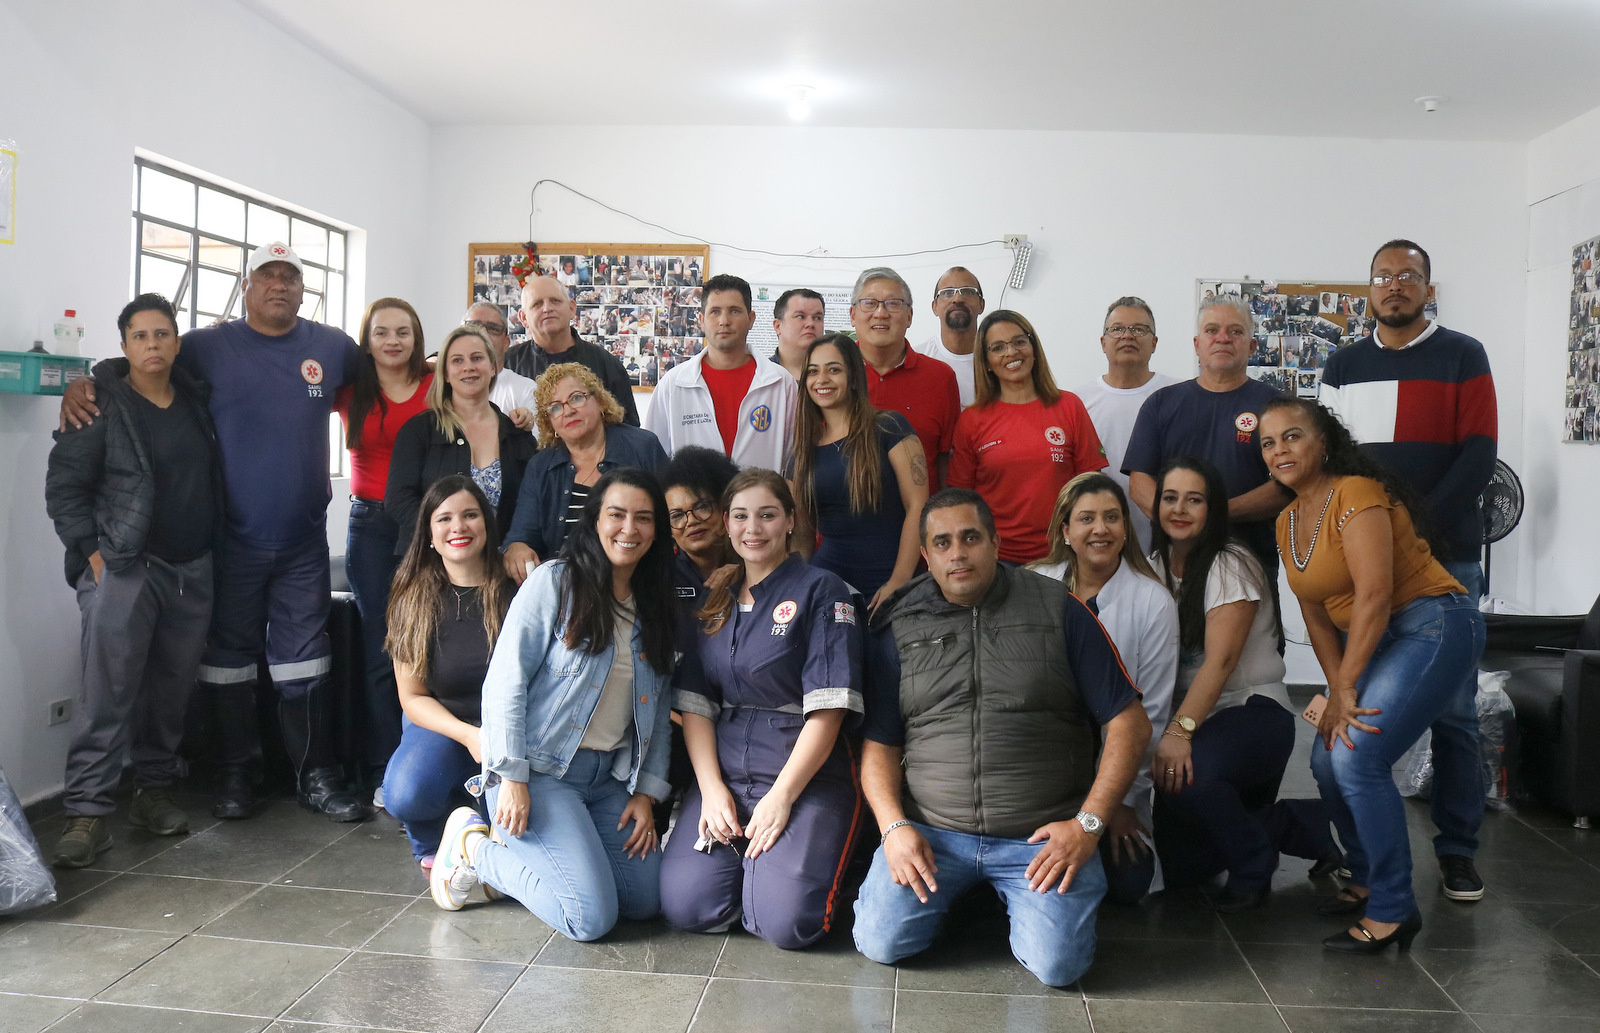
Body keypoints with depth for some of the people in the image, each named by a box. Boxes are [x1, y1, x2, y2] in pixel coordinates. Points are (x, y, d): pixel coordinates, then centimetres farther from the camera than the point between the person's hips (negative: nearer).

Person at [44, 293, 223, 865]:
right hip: (123, 567, -5)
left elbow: (214, 479, 24)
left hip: (192, 571, 5)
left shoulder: (198, 400, 10)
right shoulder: (100, 406, -4)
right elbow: (63, 486, -2)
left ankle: (154, 791, 23)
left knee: (172, 688, 9)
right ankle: (87, 813, -5)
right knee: (108, 692, -9)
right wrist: (92, 552, -9)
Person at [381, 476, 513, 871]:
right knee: (405, 795, -31)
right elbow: (412, 697, 1)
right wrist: (468, 735, -17)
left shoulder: (518, 589, -6)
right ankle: (436, 842, 8)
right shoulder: (413, 600, -2)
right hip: (442, 725, 1)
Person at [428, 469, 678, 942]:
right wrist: (511, 778, -16)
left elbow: (657, 710, 13)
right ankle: (474, 846, 6)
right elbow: (505, 682, -11)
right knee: (592, 916, -16)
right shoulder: (554, 583, -7)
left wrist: (646, 792, 5)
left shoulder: (654, 607, 11)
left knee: (646, 899, -1)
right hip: (540, 770, -7)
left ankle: (508, 854, 14)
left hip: (610, 776, 7)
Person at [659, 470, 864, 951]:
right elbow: (694, 702, 8)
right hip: (725, 770, 4)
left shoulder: (822, 591, -3)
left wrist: (781, 796, -16)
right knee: (686, 905, -14)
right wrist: (711, 789, -5)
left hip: (808, 775, -4)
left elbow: (827, 708, -11)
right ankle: (748, 854, 14)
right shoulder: (716, 600, 13)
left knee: (785, 920, -21)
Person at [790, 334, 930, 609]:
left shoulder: (889, 429, -4)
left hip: (885, 586, -3)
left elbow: (918, 508, -10)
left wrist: (898, 582, -17)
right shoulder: (804, 449, 10)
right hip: (826, 583, 4)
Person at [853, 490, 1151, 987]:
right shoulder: (898, 627, 7)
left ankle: (1016, 894, 13)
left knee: (1057, 963, -19)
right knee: (880, 942, -15)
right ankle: (958, 891, 16)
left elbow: (1129, 723, 1)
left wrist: (1088, 824, -7)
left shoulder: (1060, 611, 1)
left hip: (1041, 834, -1)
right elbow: (879, 744, 8)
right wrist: (894, 827, -8)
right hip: (931, 832, 2)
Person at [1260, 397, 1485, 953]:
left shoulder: (1355, 494, -17)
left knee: (1357, 758, -18)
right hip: (1377, 639, 9)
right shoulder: (1288, 521, 10)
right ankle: (1367, 881, 24)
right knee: (1328, 759, 4)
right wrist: (1337, 690, -3)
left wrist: (1344, 689, -19)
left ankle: (1392, 910, -6)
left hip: (1434, 625, -9)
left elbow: (1374, 596, -22)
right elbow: (1316, 613, 9)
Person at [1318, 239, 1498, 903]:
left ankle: (1457, 849, 11)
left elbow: (1478, 455, -2)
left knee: (1453, 710, 0)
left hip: (1445, 556, -2)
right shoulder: (1343, 366, 14)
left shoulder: (1463, 358, 6)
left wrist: (1418, 523, -13)